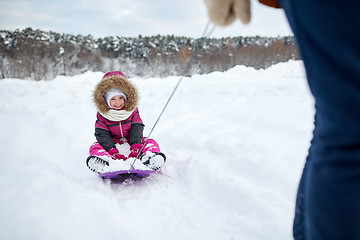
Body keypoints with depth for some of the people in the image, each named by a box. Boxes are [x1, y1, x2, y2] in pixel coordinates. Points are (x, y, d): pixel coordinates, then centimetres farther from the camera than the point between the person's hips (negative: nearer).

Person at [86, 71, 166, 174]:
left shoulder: (132, 111, 3)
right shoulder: (102, 116, -1)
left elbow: (137, 130, -7)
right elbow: (103, 135, -12)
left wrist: (136, 146, -25)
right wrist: (112, 150, -29)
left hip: (131, 146, 1)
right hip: (114, 145, -1)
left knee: (150, 142, -21)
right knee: (95, 147, -25)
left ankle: (149, 158, -52)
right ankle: (103, 161, -56)